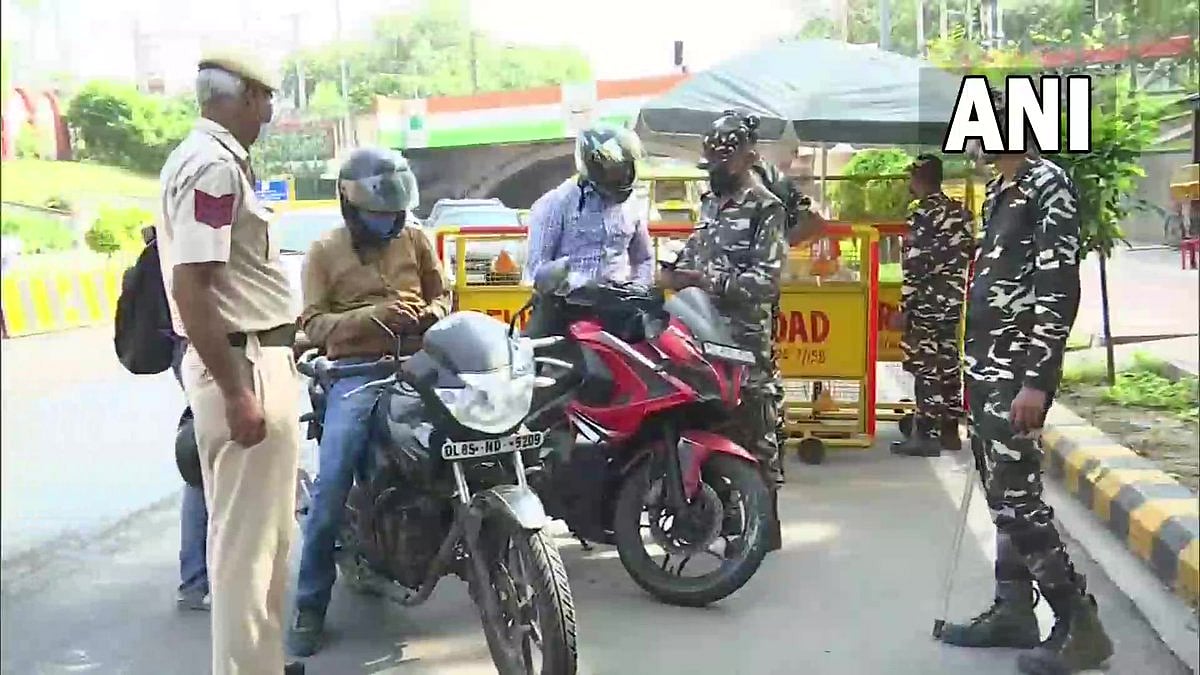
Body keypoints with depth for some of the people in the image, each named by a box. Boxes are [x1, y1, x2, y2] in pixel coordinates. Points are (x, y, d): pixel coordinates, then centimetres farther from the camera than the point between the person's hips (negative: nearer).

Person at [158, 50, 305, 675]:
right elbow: (191, 287, -24)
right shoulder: (215, 165, -17)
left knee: (253, 529, 19)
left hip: (246, 356, 11)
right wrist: (236, 392, -24)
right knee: (248, 534, -4)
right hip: (244, 365, -11)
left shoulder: (201, 157, 15)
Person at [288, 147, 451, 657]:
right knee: (331, 487, -15)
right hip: (356, 370, -3)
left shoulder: (415, 238, 15)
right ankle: (310, 606, -5)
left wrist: (432, 314, -3)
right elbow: (314, 324, -2)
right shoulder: (324, 251, 7)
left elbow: (441, 293, 22)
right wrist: (373, 315, -17)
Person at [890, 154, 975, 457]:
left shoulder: (922, 216, -14)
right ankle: (949, 431, 19)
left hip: (928, 303, -8)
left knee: (927, 368, -4)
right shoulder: (960, 212, 11)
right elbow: (969, 254, 14)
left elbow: (914, 266, -17)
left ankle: (926, 435, -1)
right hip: (953, 300, 8)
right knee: (948, 365, 13)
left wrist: (905, 307, -13)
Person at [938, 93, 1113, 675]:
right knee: (998, 490, 12)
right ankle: (1012, 611, 22)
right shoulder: (999, 190, 16)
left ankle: (1079, 625, 1)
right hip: (987, 362, 9)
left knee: (1014, 494, -9)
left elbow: (1059, 290, -18)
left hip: (1019, 365, -9)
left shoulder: (1047, 184, -11)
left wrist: (1036, 380, -23)